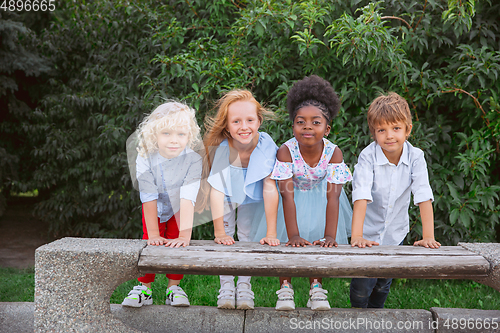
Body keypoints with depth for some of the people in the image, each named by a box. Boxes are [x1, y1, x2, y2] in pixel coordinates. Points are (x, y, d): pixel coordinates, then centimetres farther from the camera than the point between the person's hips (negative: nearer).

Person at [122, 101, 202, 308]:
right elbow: (149, 199, -29)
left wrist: (184, 235, -43)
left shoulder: (193, 161, -36)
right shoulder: (145, 160, -32)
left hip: (179, 211, -1)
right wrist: (153, 234, -29)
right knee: (149, 245, -1)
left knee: (177, 246, -6)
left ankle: (173, 288, 13)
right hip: (154, 211, 1)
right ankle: (144, 289, 16)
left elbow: (188, 199, -39)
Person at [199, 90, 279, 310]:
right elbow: (216, 190, -34)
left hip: (252, 198, 1)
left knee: (247, 237, 1)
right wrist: (219, 232, -34)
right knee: (226, 239, -3)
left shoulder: (266, 145, -35)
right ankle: (226, 286, 11)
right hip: (226, 197, 0)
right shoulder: (220, 147, -37)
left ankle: (244, 286, 15)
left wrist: (271, 233, -31)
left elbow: (270, 188, -32)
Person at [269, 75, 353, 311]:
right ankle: (285, 287, 3)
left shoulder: (333, 153, -27)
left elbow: (332, 197, -28)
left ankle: (316, 288, 9)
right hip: (294, 197, -1)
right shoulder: (286, 151, -30)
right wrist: (294, 236, -37)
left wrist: (330, 236, -34)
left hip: (318, 197, 1)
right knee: (286, 236, -14)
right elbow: (287, 196, -32)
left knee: (318, 238, -9)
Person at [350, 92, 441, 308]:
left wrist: (428, 237, -28)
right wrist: (356, 236, -41)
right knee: (362, 287, 0)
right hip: (368, 234, -3)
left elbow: (424, 198, -20)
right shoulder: (368, 157, -22)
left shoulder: (415, 157, -15)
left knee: (383, 284, 16)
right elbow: (361, 197, -31)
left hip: (395, 234, 3)